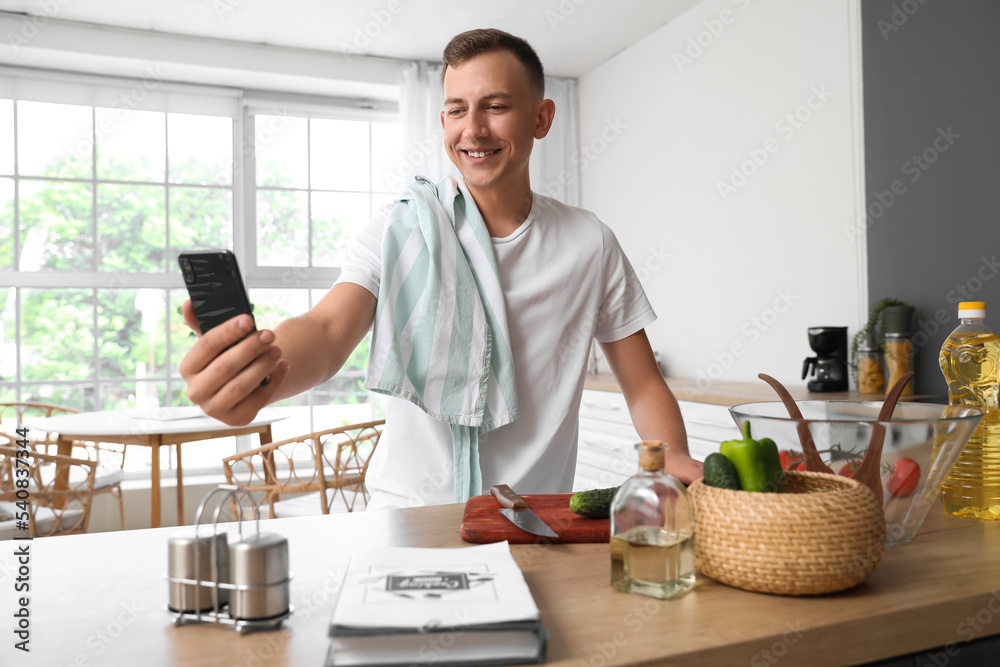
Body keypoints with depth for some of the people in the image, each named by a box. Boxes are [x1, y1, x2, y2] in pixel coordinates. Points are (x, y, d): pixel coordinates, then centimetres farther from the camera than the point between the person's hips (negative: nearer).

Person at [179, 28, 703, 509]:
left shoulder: (590, 245, 1)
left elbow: (643, 386, 5)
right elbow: (329, 330, -17)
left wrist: (672, 459, -14)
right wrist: (260, 374, -39)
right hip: (408, 513, -1)